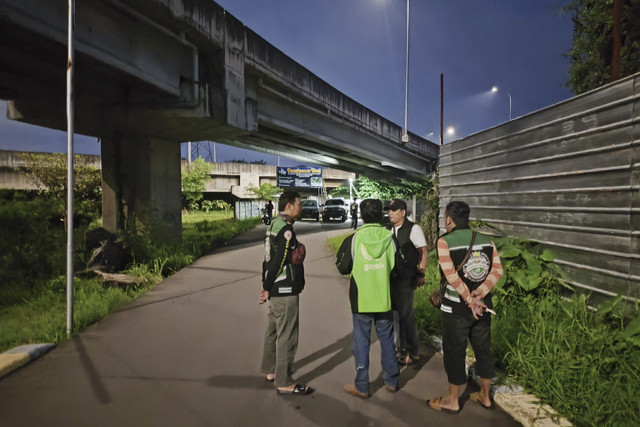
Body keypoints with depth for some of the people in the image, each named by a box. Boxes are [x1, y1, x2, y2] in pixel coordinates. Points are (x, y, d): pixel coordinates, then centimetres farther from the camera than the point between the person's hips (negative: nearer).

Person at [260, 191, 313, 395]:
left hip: (275, 290, 10)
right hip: (285, 291, -10)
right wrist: (267, 288, -12)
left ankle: (271, 370, 34)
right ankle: (284, 382, 8)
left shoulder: (274, 225, 11)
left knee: (273, 330, 20)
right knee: (287, 336, -1)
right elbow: (278, 261, -21)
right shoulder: (286, 230, -19)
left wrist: (267, 285, 13)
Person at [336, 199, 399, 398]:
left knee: (361, 342, 9)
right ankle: (392, 381, 29)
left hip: (361, 299, -2)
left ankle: (361, 387, 17)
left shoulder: (353, 239, -11)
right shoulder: (389, 238, -6)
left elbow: (343, 268, -4)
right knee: (387, 340, 17)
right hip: (384, 298, 2)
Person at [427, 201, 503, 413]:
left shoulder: (445, 241, -13)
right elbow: (497, 270, -7)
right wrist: (480, 294, -14)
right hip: (483, 306, 5)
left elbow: (451, 275, -22)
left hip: (455, 308, -5)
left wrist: (470, 300, -16)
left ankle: (452, 400, 22)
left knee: (454, 352, 8)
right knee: (483, 350, 18)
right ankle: (485, 396, 33)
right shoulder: (486, 240, 3)